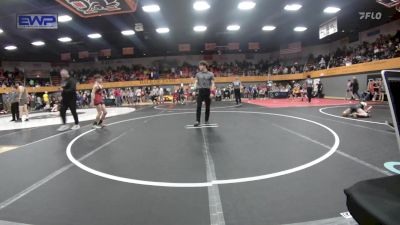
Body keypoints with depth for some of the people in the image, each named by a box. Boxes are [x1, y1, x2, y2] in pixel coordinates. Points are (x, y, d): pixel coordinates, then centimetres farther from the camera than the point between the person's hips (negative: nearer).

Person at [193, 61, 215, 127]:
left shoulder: (210, 74, 4)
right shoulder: (198, 74, 9)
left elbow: (213, 83, 1)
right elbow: (196, 82, 7)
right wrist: (194, 89, -12)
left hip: (208, 91, -1)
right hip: (200, 91, 1)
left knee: (207, 107, 7)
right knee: (198, 107, -8)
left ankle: (206, 120, 20)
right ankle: (197, 121, -7)